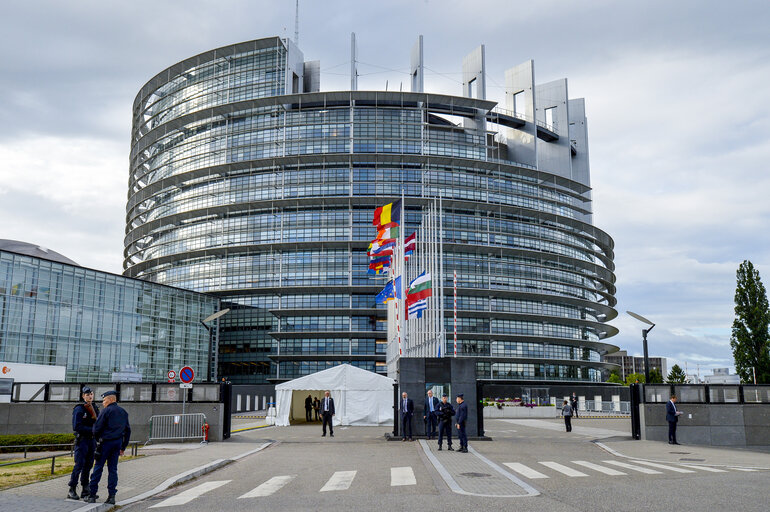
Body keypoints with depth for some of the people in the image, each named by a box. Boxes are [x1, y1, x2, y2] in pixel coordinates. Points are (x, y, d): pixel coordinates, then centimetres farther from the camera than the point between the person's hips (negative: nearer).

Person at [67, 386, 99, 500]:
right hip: (82, 440, -6)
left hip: (92, 440, 6)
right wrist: (92, 430, -17)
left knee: (88, 466, 8)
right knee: (79, 465, -8)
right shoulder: (79, 409, -8)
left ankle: (85, 491, 12)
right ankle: (72, 490, 1)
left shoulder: (95, 408, 12)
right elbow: (76, 427, -15)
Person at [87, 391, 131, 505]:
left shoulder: (107, 411, -8)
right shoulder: (123, 412, 12)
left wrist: (97, 439, 9)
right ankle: (111, 496, 5)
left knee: (98, 468, 2)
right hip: (118, 443, 6)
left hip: (106, 442, -6)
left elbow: (97, 428, -11)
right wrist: (123, 447, 19)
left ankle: (92, 494, 3)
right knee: (113, 469, 7)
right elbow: (128, 430, 15)